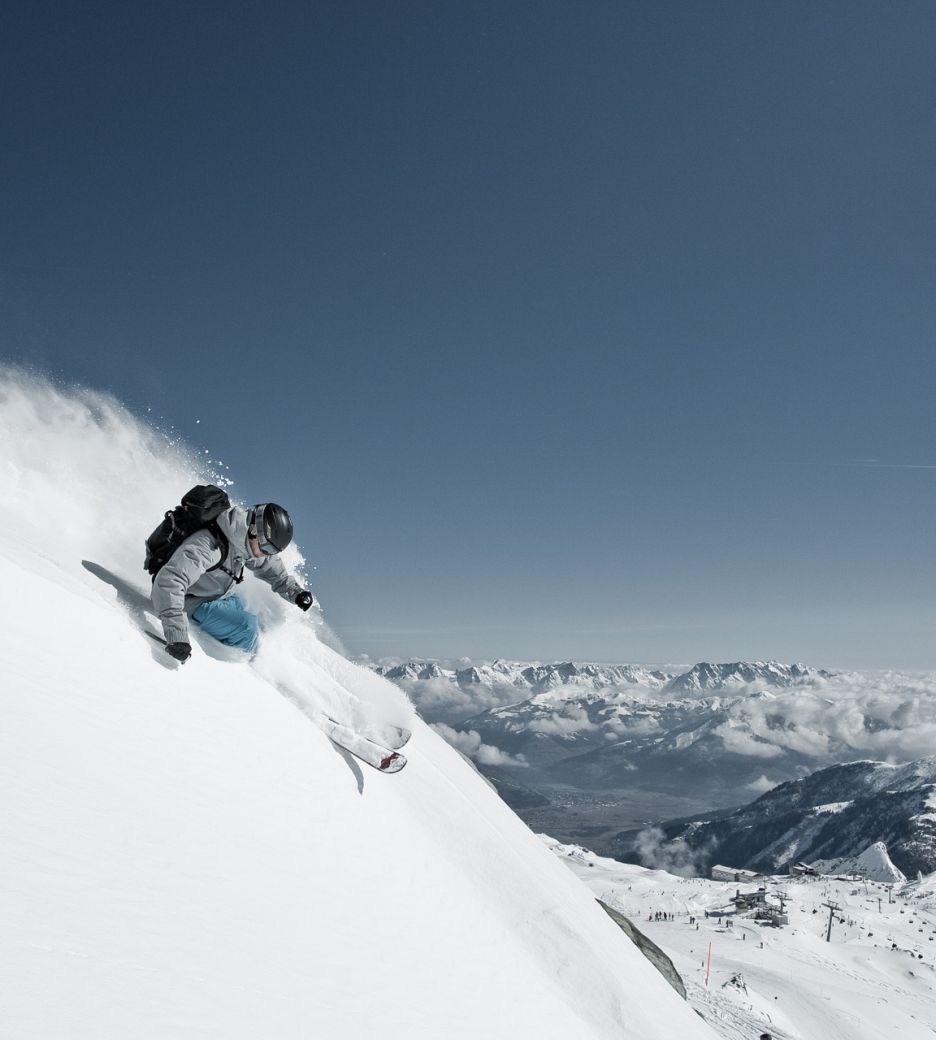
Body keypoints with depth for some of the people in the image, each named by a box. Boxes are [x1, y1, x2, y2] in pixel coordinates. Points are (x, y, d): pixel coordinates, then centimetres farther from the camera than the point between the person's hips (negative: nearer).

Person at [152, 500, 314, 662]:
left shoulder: (245, 541, -11)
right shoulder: (208, 545, -36)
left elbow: (271, 566, 10)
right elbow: (169, 581, -43)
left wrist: (296, 592, -1)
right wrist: (176, 635, -50)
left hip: (223, 596, 9)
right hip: (195, 604, -8)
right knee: (248, 629, -23)